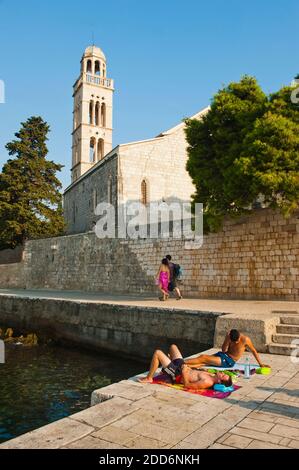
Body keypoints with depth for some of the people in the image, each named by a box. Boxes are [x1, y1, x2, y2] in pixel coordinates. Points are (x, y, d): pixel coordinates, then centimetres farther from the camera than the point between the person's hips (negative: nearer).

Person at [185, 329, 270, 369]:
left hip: (229, 361, -5)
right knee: (202, 359, -16)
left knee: (203, 358, -19)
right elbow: (224, 350, -3)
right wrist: (227, 341, -19)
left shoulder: (245, 339, -17)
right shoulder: (229, 336, -4)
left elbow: (254, 351, -3)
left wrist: (260, 364, 3)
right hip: (223, 355, 5)